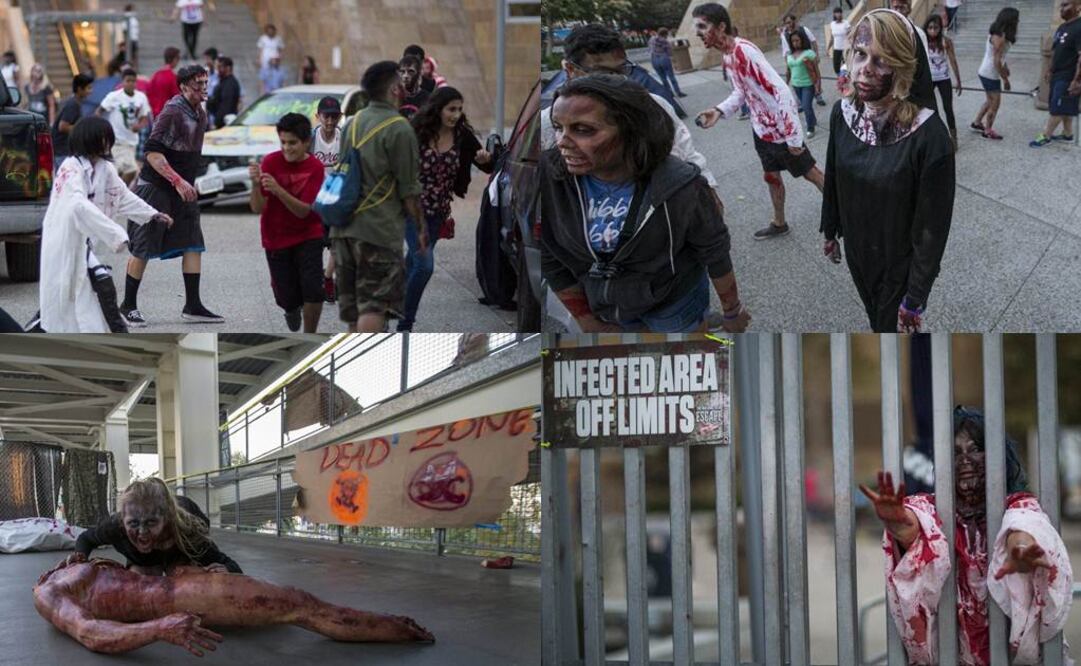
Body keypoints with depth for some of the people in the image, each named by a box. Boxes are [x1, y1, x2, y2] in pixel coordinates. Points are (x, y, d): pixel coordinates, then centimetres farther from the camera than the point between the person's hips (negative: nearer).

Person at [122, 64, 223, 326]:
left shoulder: (200, 114, 10)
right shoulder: (173, 112, -18)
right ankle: (128, 306, 7)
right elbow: (152, 152, -24)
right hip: (155, 187, -8)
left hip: (183, 189, 8)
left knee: (193, 244, 2)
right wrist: (178, 181, -28)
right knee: (143, 248, -2)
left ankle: (192, 306, 5)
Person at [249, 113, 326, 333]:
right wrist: (256, 184, -34)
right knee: (287, 298, 0)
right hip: (276, 239, 0)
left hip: (307, 235, 0)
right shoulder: (271, 162, -12)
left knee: (313, 290, -18)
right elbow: (257, 208, -15)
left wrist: (278, 190, -34)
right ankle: (293, 308, 39)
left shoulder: (315, 167, -11)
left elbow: (303, 211, -19)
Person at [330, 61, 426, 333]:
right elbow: (409, 189, -10)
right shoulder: (399, 129, -10)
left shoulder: (354, 123, 13)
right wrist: (421, 226, 1)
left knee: (353, 306, 15)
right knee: (374, 307, -9)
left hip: (342, 228, 8)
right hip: (380, 229, -8)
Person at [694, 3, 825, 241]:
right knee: (771, 175, 22)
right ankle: (779, 223, 38)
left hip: (780, 129, -9)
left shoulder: (744, 50, -30)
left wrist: (793, 136, -27)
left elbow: (782, 92, -30)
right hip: (761, 128, 9)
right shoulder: (727, 56, 0)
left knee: (809, 172, 8)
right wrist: (720, 111, -6)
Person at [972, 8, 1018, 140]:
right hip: (990, 74, -9)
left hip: (987, 72, 9)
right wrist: (1005, 79, -18)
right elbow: (997, 61, -25)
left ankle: (977, 123, 35)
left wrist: (1005, 67, 8)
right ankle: (988, 131, 16)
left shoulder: (998, 33, 3)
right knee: (995, 103, 4)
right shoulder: (999, 38, -25)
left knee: (991, 100, 23)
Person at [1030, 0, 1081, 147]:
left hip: (1068, 78, -9)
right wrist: (1050, 71, 21)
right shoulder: (1062, 27, 10)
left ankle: (1045, 136, 3)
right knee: (1065, 108, 16)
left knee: (1057, 108, -3)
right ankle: (1067, 134, 24)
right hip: (1058, 75, 9)